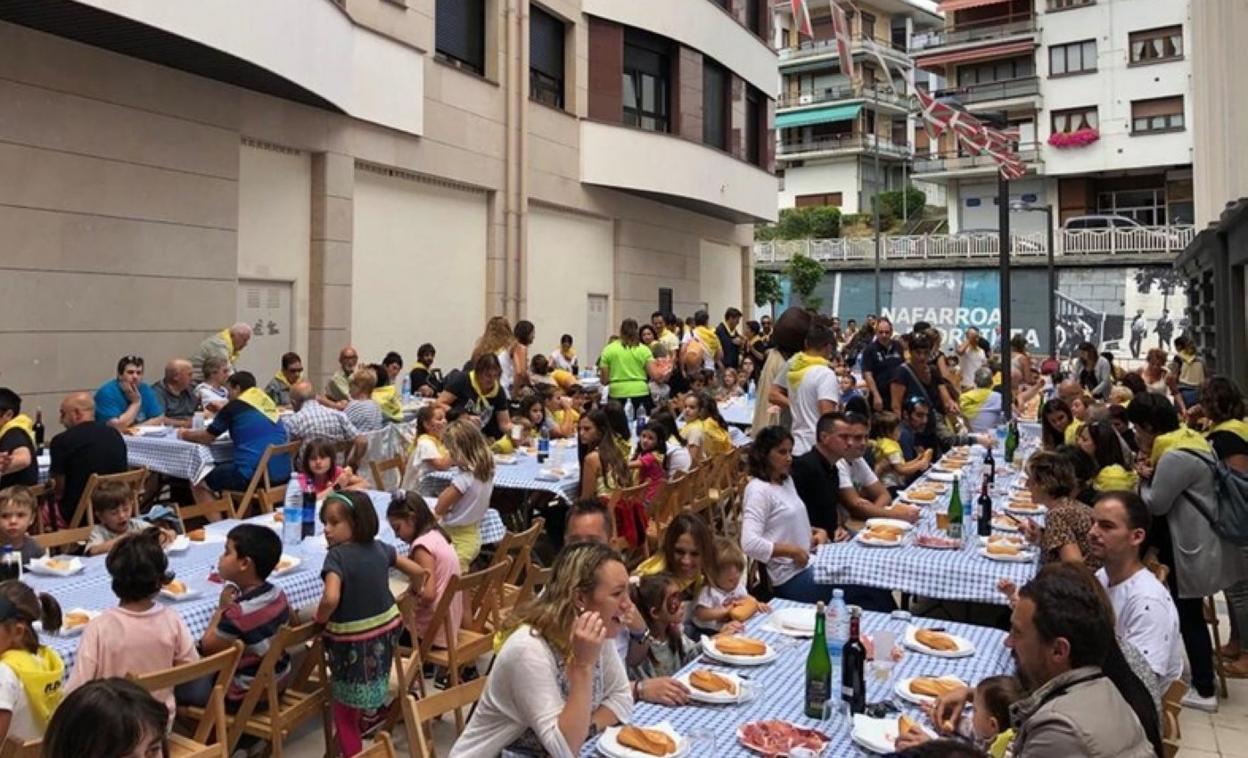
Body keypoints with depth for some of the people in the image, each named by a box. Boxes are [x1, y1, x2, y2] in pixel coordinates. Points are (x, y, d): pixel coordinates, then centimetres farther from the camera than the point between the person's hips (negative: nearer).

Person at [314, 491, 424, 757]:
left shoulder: (337, 555, -21)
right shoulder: (380, 547, -1)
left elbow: (331, 599, -35)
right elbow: (418, 572, 5)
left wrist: (319, 618, -15)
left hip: (351, 641, -5)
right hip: (385, 629, 5)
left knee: (344, 710, 15)